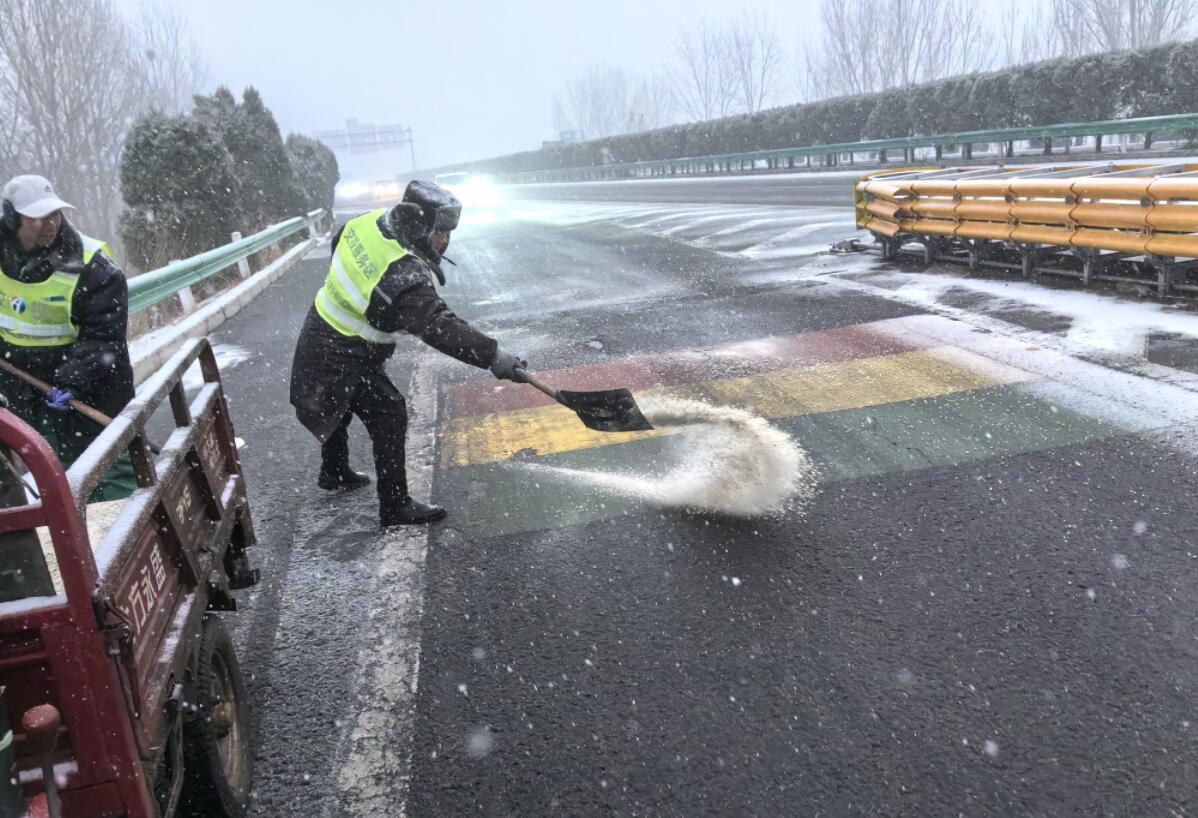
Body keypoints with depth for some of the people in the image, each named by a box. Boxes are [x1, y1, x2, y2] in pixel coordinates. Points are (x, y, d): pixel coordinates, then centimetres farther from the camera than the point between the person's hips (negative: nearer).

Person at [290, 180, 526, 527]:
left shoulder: (368, 222, -8)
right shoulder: (405, 276, -33)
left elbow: (337, 242, 14)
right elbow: (438, 326, -40)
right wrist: (491, 356, -42)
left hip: (321, 334, 10)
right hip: (344, 359, -9)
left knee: (340, 406, 28)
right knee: (389, 416, -4)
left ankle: (334, 472, 52)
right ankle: (395, 506, 4)